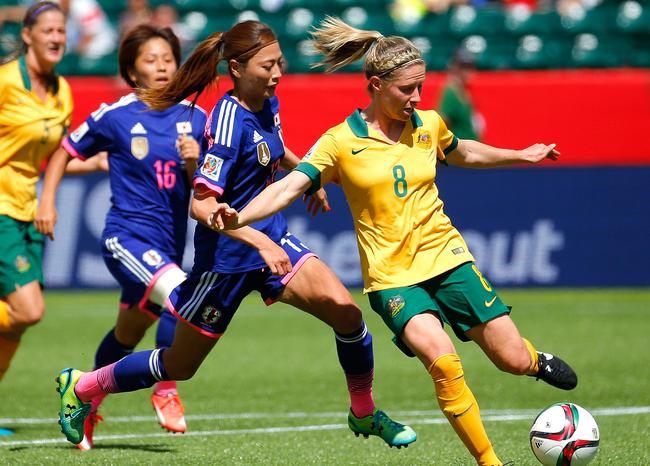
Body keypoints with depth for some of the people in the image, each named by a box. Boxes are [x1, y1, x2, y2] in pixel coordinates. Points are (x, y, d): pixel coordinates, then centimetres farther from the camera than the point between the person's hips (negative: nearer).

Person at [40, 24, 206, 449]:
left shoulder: (194, 119, 4)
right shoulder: (115, 117, -5)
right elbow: (67, 151, 9)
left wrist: (193, 162, -15)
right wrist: (47, 202, 2)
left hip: (168, 246, 5)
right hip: (126, 236, -5)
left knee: (126, 337, 18)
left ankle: (87, 403, 41)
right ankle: (166, 390, -13)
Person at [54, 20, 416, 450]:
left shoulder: (269, 106, 0)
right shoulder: (230, 121, -25)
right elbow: (202, 205, -29)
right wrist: (261, 243, -35)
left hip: (271, 240, 7)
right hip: (226, 256, -7)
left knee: (345, 310, -12)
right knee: (180, 365, 9)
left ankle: (364, 414, 7)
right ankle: (82, 387, 31)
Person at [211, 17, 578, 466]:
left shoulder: (429, 124, 4)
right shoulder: (341, 142, -8)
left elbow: (462, 153, 27)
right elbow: (288, 188, -17)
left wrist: (523, 156, 32)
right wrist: (238, 218, -34)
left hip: (447, 257, 4)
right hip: (392, 275, -3)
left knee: (513, 361, 0)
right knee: (443, 362, -27)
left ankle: (536, 359, 38)